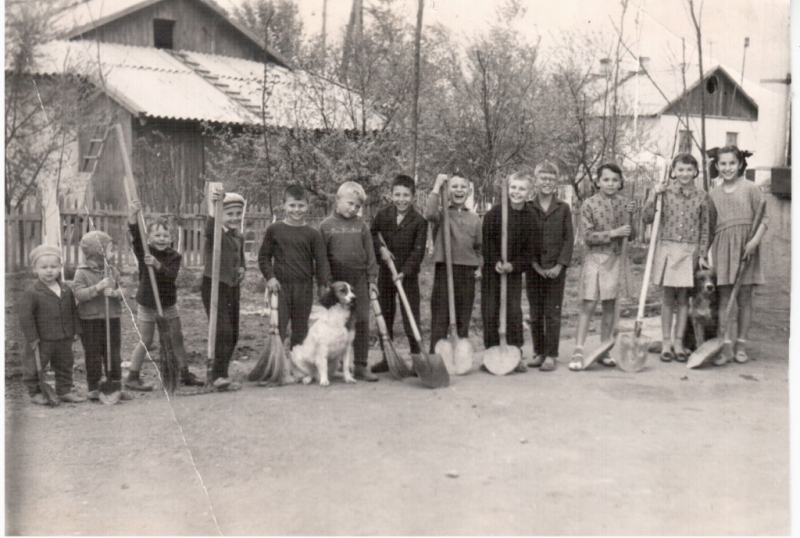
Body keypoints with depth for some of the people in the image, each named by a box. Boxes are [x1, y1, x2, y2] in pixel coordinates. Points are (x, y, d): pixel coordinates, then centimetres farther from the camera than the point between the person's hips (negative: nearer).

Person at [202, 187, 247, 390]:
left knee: (233, 334, 10)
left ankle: (216, 375, 22)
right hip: (214, 285, -8)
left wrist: (241, 269, 5)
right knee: (223, 330, -16)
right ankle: (219, 376, -12)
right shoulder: (216, 234, -11)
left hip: (233, 288, 8)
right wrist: (214, 204, -54)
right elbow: (210, 228, -36)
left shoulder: (239, 238, 13)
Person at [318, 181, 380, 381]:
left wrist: (372, 279, 4)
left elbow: (370, 254, 9)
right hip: (336, 281, -2)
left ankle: (360, 366, 8)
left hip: (359, 280, 2)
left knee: (362, 321, 1)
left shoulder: (361, 226, 7)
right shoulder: (326, 225, 1)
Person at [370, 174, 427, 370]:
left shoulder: (419, 221, -9)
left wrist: (404, 272, -22)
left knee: (411, 319, -3)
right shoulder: (382, 215, 1)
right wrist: (381, 248, -5)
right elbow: (371, 234, 14)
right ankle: (387, 358, 22)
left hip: (408, 275, -4)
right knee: (385, 317, 11)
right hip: (385, 272, 4)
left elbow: (418, 251, -12)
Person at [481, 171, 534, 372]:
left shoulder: (529, 218, 2)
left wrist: (513, 266, -15)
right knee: (490, 313, 2)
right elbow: (486, 239, -5)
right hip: (491, 270, -1)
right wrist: (495, 262, -15)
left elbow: (529, 251, 1)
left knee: (514, 313, -2)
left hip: (514, 272, 1)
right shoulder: (495, 212, -3)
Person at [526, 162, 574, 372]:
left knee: (553, 313, 0)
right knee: (535, 313, 6)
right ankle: (539, 352, 18)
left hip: (556, 268, -1)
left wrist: (560, 265, -9)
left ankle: (551, 355, 7)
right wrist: (533, 264, -7)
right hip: (534, 268, 1)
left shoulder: (563, 208, 5)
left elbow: (569, 239, 2)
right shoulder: (528, 207, 4)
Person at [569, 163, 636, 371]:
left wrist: (631, 215, -10)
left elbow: (631, 235, 5)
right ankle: (578, 351, -6)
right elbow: (588, 236, -11)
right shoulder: (589, 204, -5)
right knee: (588, 304, -7)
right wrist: (613, 233, -18)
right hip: (595, 258, -4)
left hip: (616, 260, 4)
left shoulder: (624, 203, 7)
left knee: (610, 305, 9)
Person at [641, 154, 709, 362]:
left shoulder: (701, 197, 4)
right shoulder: (665, 193, 1)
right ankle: (666, 343, 12)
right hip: (667, 248, -1)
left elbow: (704, 228, 8)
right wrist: (653, 195, -11)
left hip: (689, 251, 1)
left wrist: (702, 255, 4)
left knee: (683, 298, 5)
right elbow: (646, 218, -2)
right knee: (667, 297, 4)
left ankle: (678, 343, 14)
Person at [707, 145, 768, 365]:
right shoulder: (713, 194, 10)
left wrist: (755, 240, -16)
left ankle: (741, 345, 12)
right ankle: (724, 346, 2)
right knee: (724, 298, 0)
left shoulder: (750, 188, 1)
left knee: (745, 298, 3)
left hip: (746, 248, -2)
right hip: (723, 248, 2)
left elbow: (764, 218, -1)